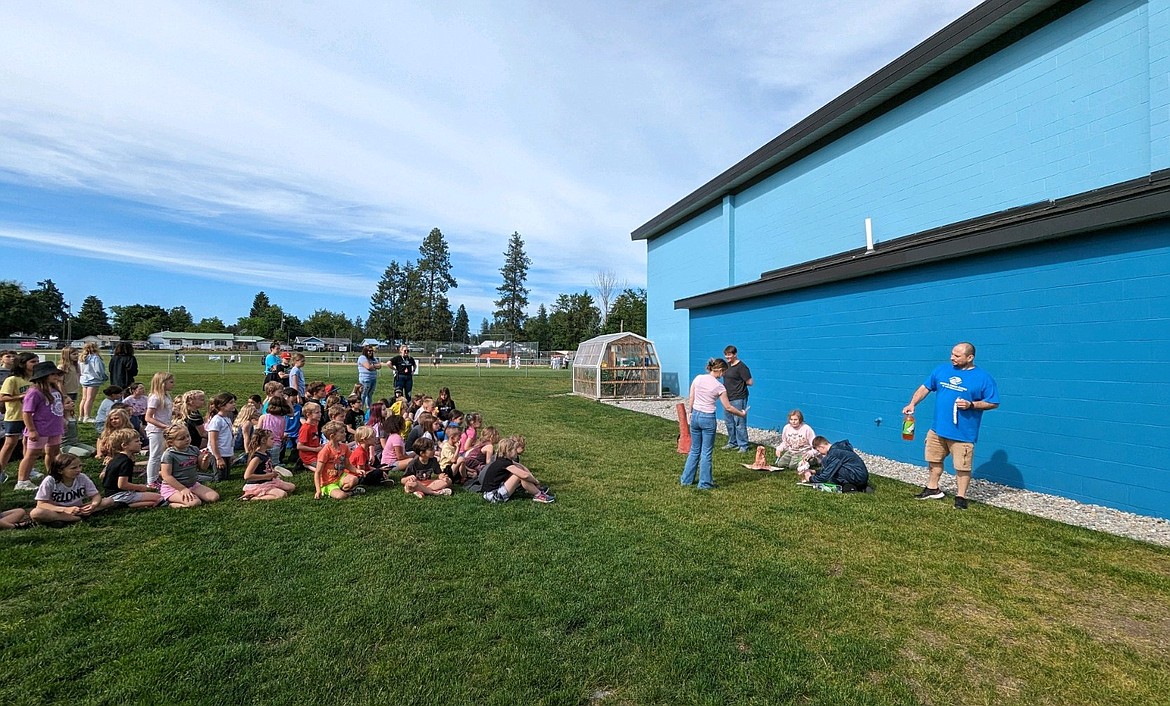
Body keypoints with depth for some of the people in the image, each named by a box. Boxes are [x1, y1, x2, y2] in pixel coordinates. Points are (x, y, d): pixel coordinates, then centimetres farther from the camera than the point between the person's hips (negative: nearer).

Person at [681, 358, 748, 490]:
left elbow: (691, 398, 3)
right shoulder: (719, 386, -11)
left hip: (695, 415, 5)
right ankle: (705, 483, 17)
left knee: (694, 450, 19)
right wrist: (742, 414, 9)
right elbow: (728, 408, -5)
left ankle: (686, 479, 25)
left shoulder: (698, 378, -1)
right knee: (706, 452, 8)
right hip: (708, 418, -5)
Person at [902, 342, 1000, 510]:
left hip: (963, 433, -4)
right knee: (934, 460, 17)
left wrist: (971, 405, -19)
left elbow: (993, 403, -4)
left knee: (962, 466, 4)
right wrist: (912, 404, -5)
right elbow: (925, 388, 8)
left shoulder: (983, 378, -7)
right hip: (937, 429, 5)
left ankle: (961, 497, 19)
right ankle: (933, 489, 33)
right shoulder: (941, 370, 4)